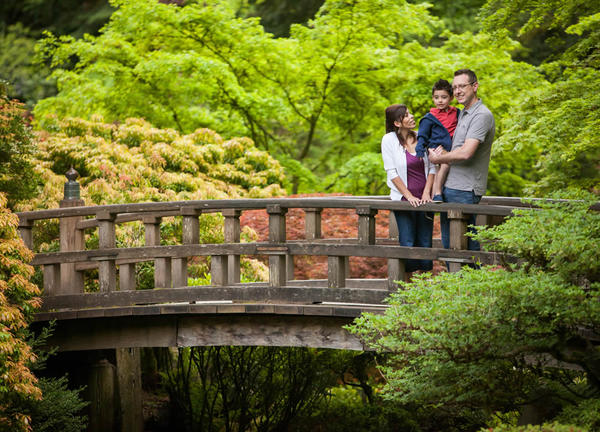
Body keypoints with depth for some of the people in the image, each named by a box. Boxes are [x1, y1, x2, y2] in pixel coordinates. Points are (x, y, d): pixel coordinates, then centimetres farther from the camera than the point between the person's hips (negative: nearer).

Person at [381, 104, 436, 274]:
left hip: (424, 198, 3)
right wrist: (409, 196, -12)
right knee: (408, 244, -6)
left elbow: (432, 168, 7)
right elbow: (392, 172, -7)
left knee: (425, 244, 4)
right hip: (404, 199, -3)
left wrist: (426, 193, -6)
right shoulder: (389, 140, -5)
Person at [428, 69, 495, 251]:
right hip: (450, 187, 10)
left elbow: (466, 153, -22)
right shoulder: (463, 114, 18)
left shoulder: (482, 116, -14)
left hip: (465, 190, -10)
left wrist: (438, 158, -6)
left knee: (466, 242, -7)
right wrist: (443, 152, 2)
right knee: (448, 241, 12)